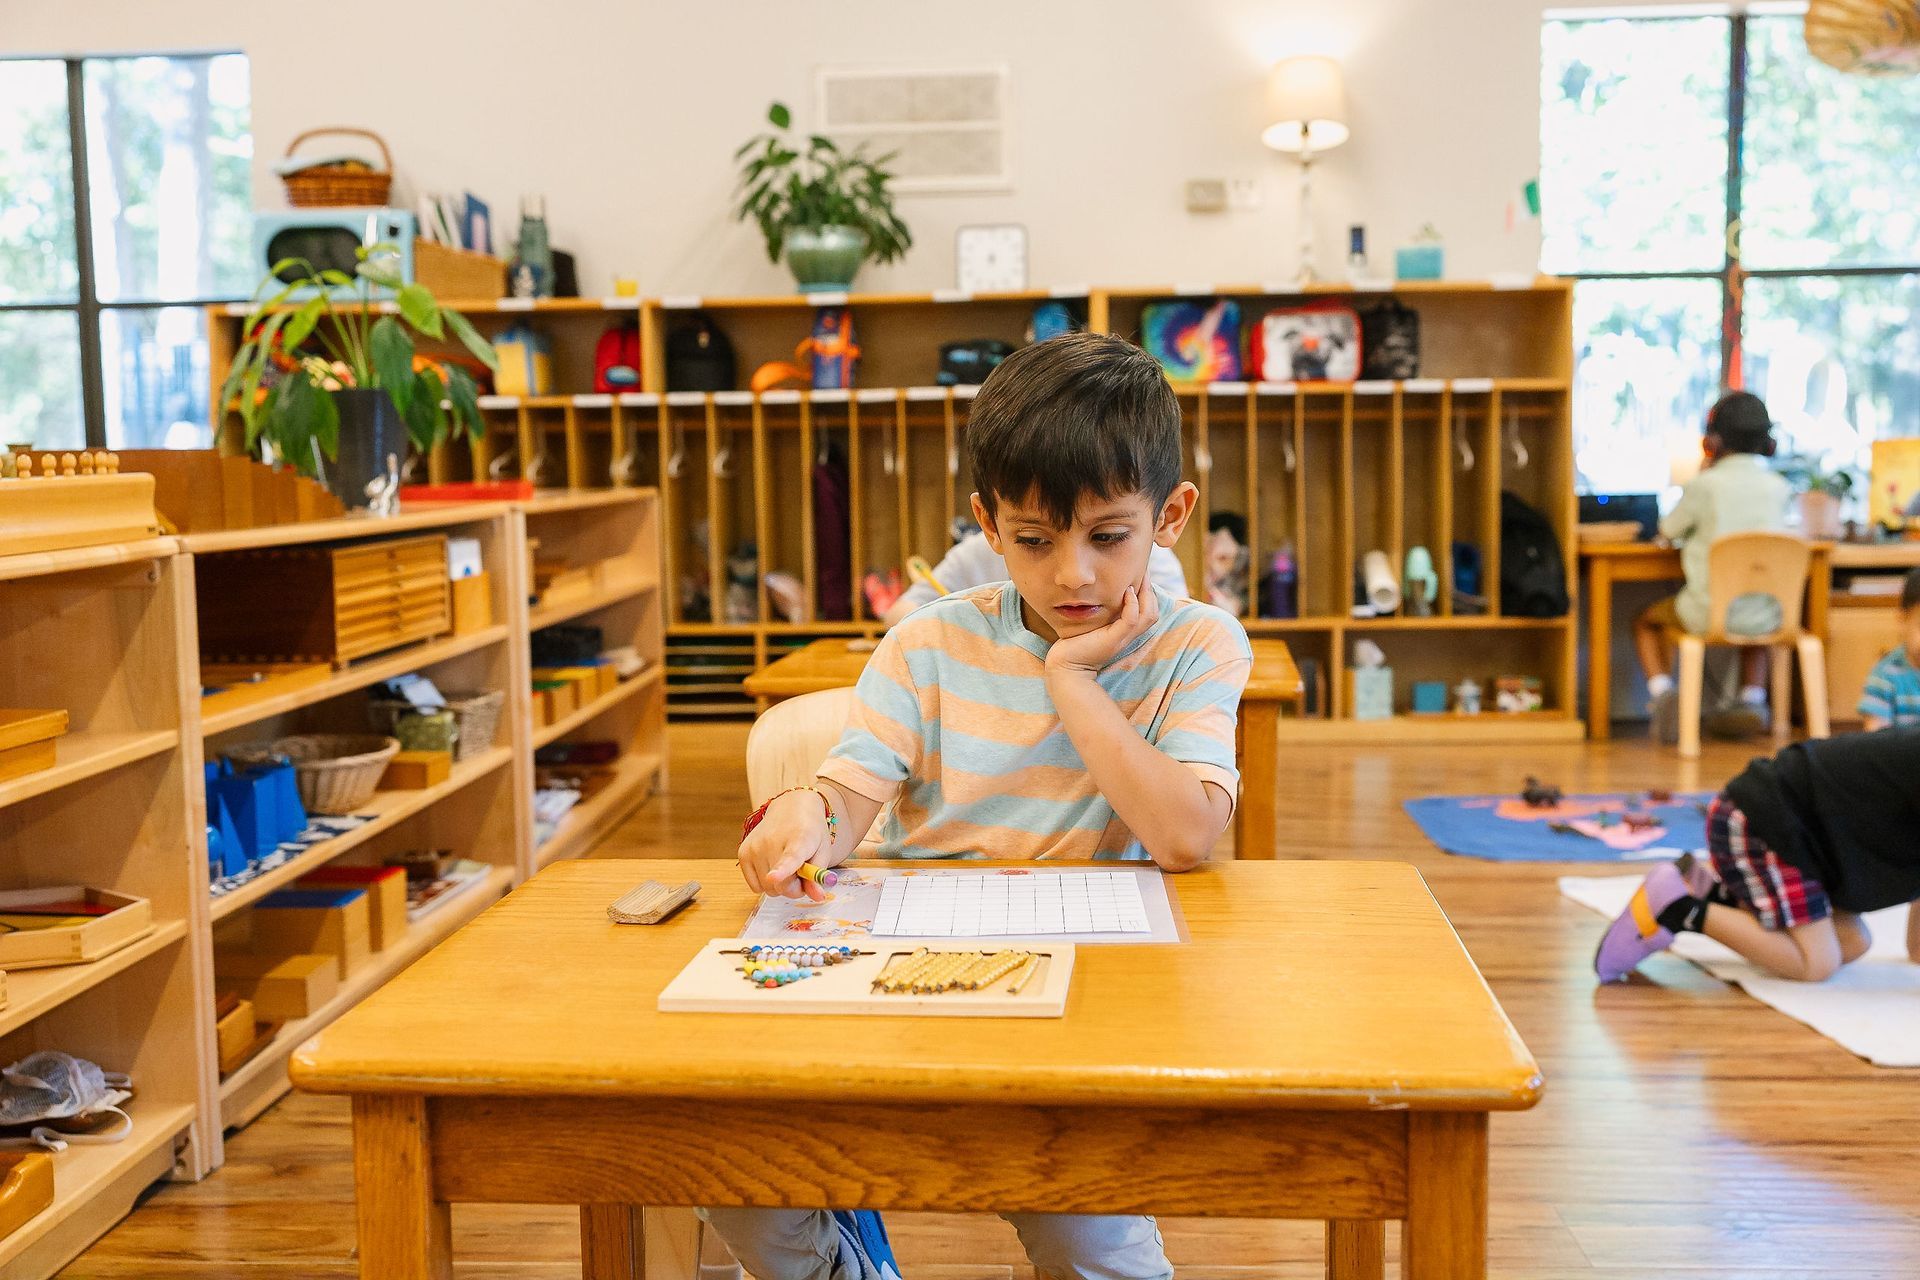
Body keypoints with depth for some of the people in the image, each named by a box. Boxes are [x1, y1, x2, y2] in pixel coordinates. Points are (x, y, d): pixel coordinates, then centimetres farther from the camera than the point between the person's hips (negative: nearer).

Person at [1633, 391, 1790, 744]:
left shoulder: (1705, 485, -9)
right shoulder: (1777, 486, 1)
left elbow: (1668, 530, 6)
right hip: (1764, 617, 4)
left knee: (1645, 621, 24)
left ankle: (1661, 692, 0)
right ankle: (1753, 698, 22)